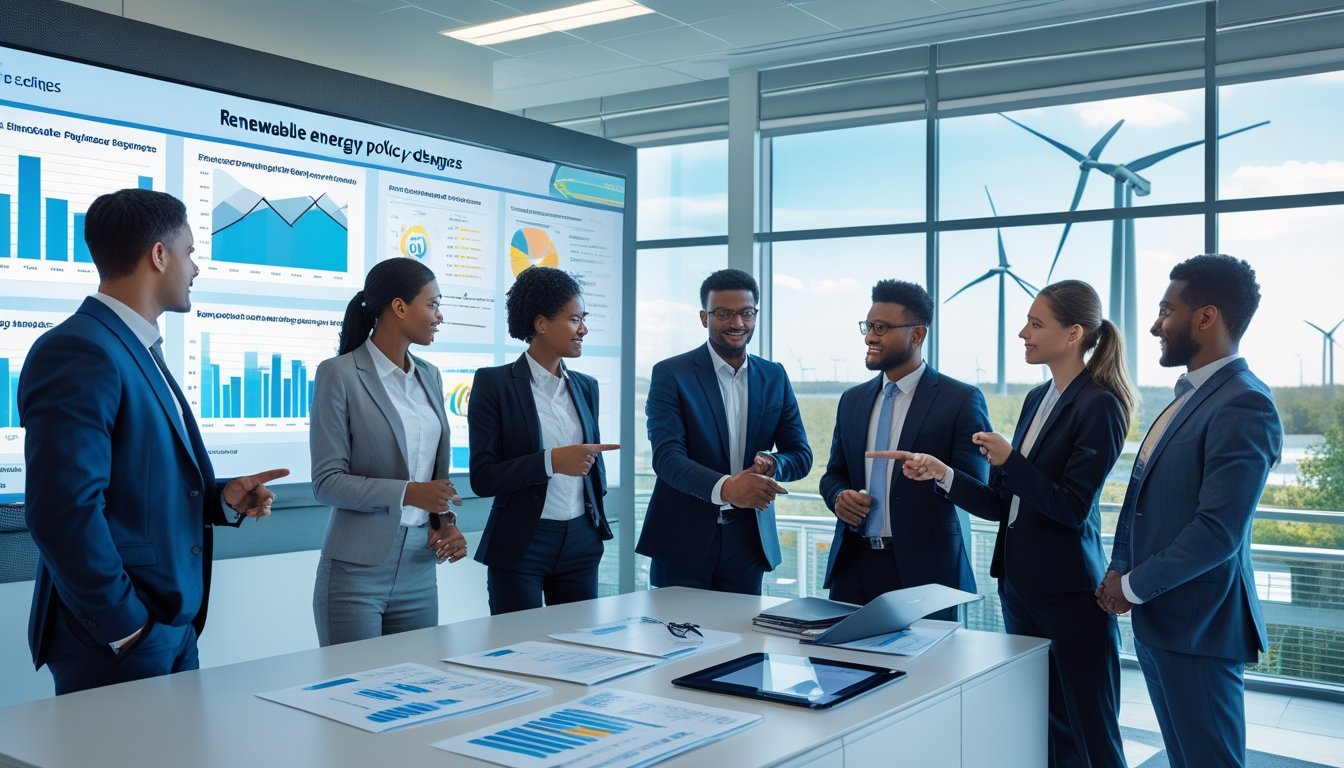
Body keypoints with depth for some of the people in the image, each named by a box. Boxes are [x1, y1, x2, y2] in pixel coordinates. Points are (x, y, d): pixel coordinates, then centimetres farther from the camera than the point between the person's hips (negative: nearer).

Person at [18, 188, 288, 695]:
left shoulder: (138, 350, 13)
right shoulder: (78, 353, -17)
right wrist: (126, 628, -18)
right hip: (116, 640, -9)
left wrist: (223, 498, 2)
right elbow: (65, 510, -24)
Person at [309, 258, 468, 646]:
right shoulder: (339, 374, -8)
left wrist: (446, 520, -1)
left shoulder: (429, 377, 10)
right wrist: (407, 494, -21)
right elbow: (327, 481, -11)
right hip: (357, 569, -6)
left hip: (420, 568, 6)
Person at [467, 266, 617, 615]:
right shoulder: (495, 383, -6)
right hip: (520, 545, -5)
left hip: (581, 543, 5)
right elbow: (483, 477, -12)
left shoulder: (585, 386, 10)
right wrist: (551, 460, -21)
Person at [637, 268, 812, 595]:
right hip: (683, 540, -3)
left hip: (748, 540, 4)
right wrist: (724, 487, -34)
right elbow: (667, 455, -15)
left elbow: (801, 454, 9)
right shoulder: (670, 374, -5)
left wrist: (771, 464, -16)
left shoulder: (775, 377, 9)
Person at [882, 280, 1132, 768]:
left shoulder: (1098, 405, -13)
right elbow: (1003, 504, 10)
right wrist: (941, 474, -2)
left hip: (1069, 591, -8)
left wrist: (1009, 460, -19)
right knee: (1041, 729, 16)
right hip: (1018, 582, 8)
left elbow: (1073, 508, -17)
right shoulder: (1038, 398, 12)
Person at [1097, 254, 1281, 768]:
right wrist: (1119, 570, 4)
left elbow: (1217, 531, -24)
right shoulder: (1190, 396, 13)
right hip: (1158, 618, 9)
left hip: (1196, 625, -9)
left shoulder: (1243, 405, -18)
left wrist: (1133, 588, -14)